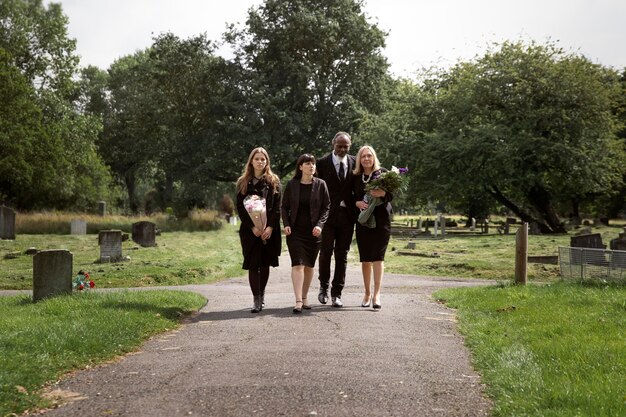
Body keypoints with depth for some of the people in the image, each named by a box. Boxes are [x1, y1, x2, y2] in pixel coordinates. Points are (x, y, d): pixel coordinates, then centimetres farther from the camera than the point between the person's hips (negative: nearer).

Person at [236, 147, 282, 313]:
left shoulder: (273, 181, 6)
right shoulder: (243, 182, 6)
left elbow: (277, 207, 1)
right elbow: (240, 208, 1)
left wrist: (270, 227, -11)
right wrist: (252, 227, -10)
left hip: (269, 229, 1)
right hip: (250, 229, 0)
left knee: (265, 263, 6)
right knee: (253, 264, -5)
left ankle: (261, 293, 23)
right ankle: (256, 300, -3)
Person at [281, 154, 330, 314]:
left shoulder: (320, 184, 2)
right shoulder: (292, 185, 3)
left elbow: (326, 207, 2)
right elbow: (284, 207, 8)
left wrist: (320, 224, -11)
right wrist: (286, 224, -6)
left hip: (313, 231, 1)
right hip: (295, 231, -1)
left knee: (309, 265, 8)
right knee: (298, 264, -11)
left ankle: (305, 298, 22)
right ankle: (298, 301, -15)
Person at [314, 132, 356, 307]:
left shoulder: (355, 163, 6)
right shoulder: (322, 163, -2)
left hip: (347, 215, 2)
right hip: (328, 214, -2)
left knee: (342, 255, 5)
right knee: (326, 252, -2)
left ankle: (336, 293, 12)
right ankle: (324, 286, 20)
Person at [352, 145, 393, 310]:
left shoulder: (383, 173, 2)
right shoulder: (356, 177, 9)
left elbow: (391, 195, -1)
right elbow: (352, 197, 13)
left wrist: (383, 194, -22)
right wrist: (357, 203, -9)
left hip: (381, 220, -3)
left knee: (378, 256, -10)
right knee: (365, 258, 6)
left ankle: (376, 294, -12)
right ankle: (367, 293, 17)